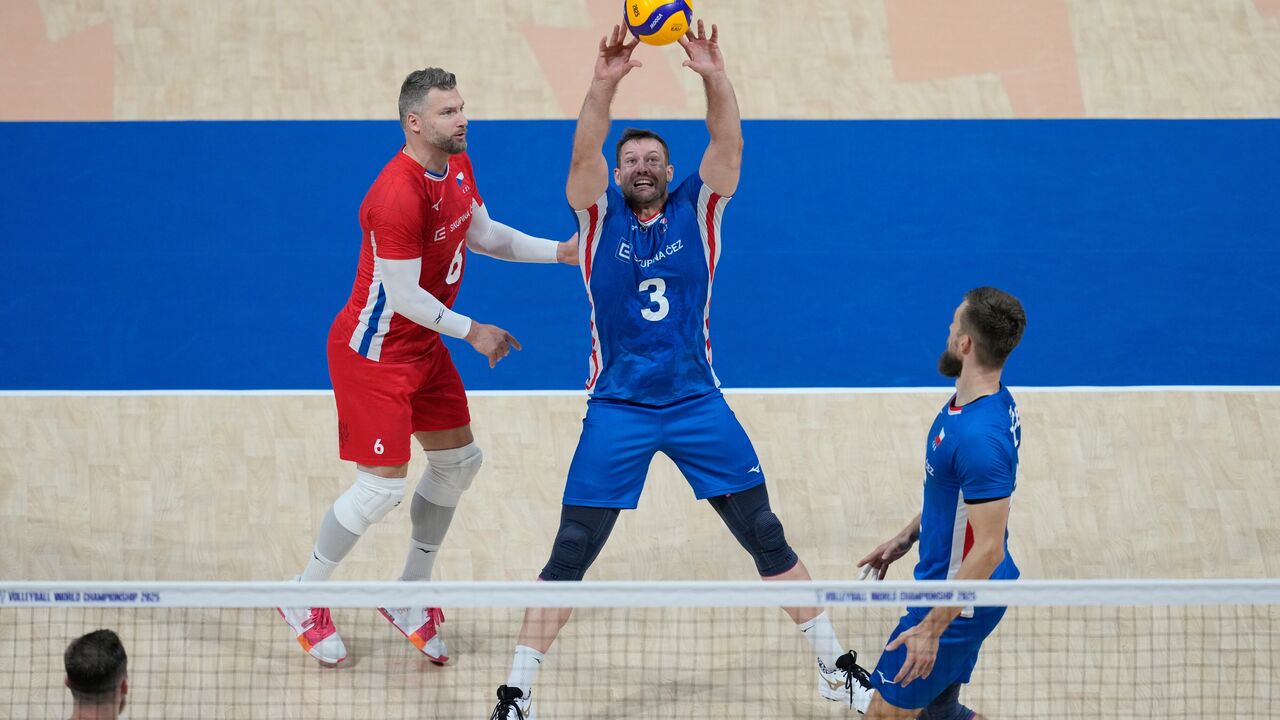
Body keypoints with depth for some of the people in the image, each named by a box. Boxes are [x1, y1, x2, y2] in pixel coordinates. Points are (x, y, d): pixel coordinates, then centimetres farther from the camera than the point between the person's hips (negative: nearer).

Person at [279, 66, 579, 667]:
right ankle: (302, 602, 12)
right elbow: (404, 295, -26)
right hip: (374, 352, -10)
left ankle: (408, 601, 28)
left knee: (457, 462, 14)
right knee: (382, 487, -8)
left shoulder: (457, 166, 0)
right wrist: (472, 332, -15)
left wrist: (561, 251, 7)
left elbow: (482, 233, 16)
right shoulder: (398, 195, -30)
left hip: (424, 344, 10)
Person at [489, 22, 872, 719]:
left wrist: (714, 77, -30)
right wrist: (604, 84, -34)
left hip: (697, 402, 1)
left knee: (768, 540, 4)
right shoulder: (601, 214, 1)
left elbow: (728, 142, -12)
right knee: (568, 557, -4)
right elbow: (584, 152, -17)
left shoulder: (696, 210, 3)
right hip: (616, 409, -1)